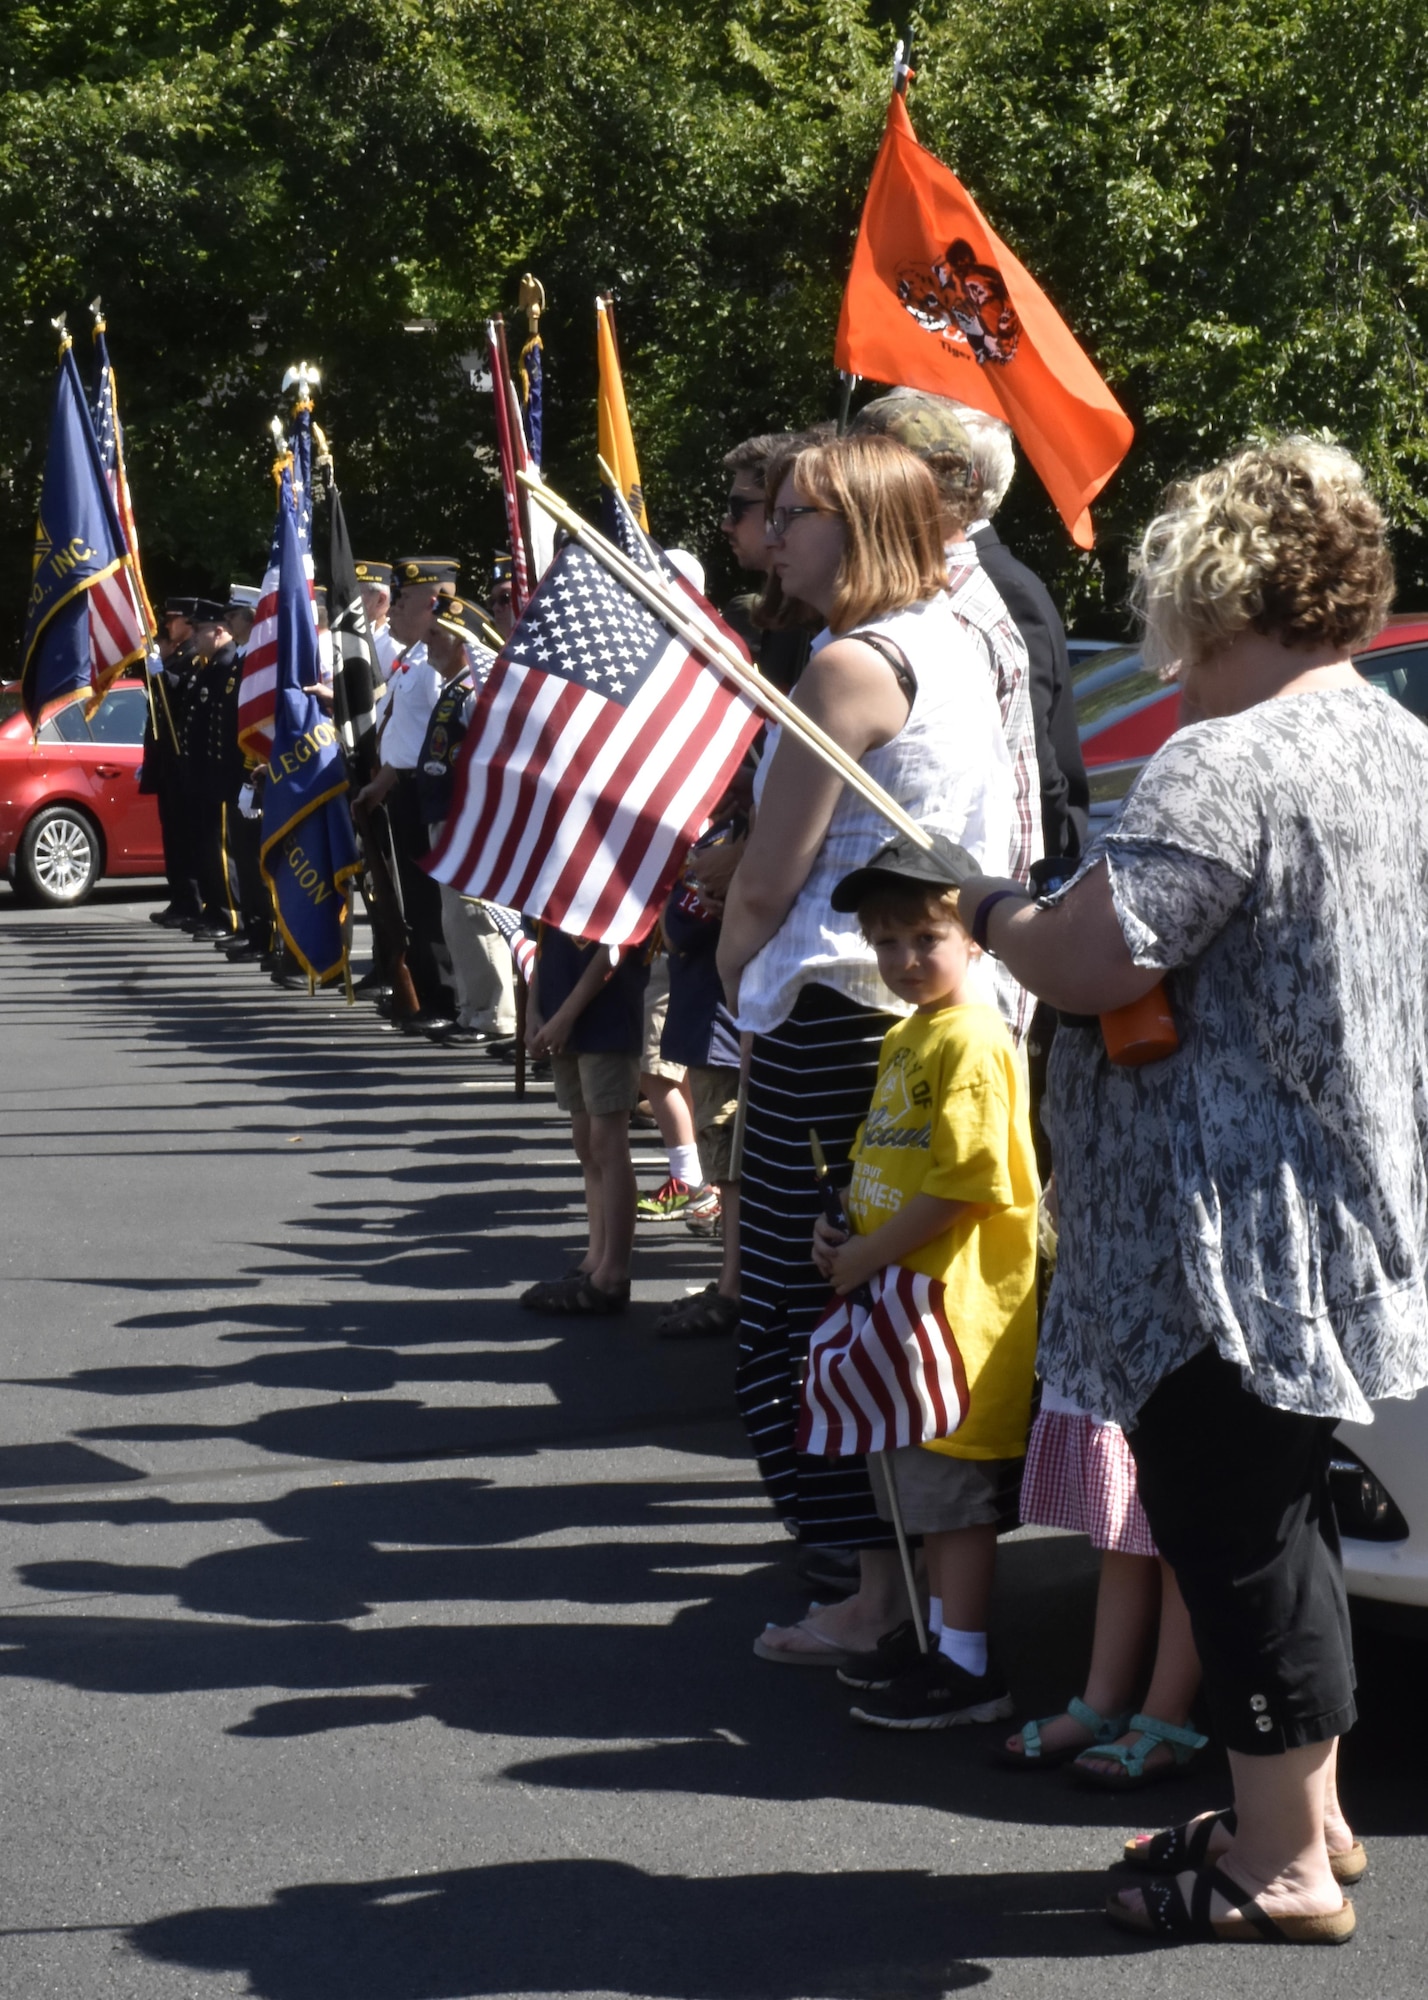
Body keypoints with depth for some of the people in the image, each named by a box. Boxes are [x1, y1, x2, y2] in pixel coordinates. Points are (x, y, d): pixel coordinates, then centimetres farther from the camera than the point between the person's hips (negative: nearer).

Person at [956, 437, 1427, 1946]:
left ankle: (1284, 1868, 11)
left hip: (1225, 1239, -10)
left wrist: (990, 908, -4)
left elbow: (1088, 963, -24)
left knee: (1230, 1529, 1)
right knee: (1279, 1511, 20)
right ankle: (1302, 1809, 31)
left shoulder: (1222, 768, -22)